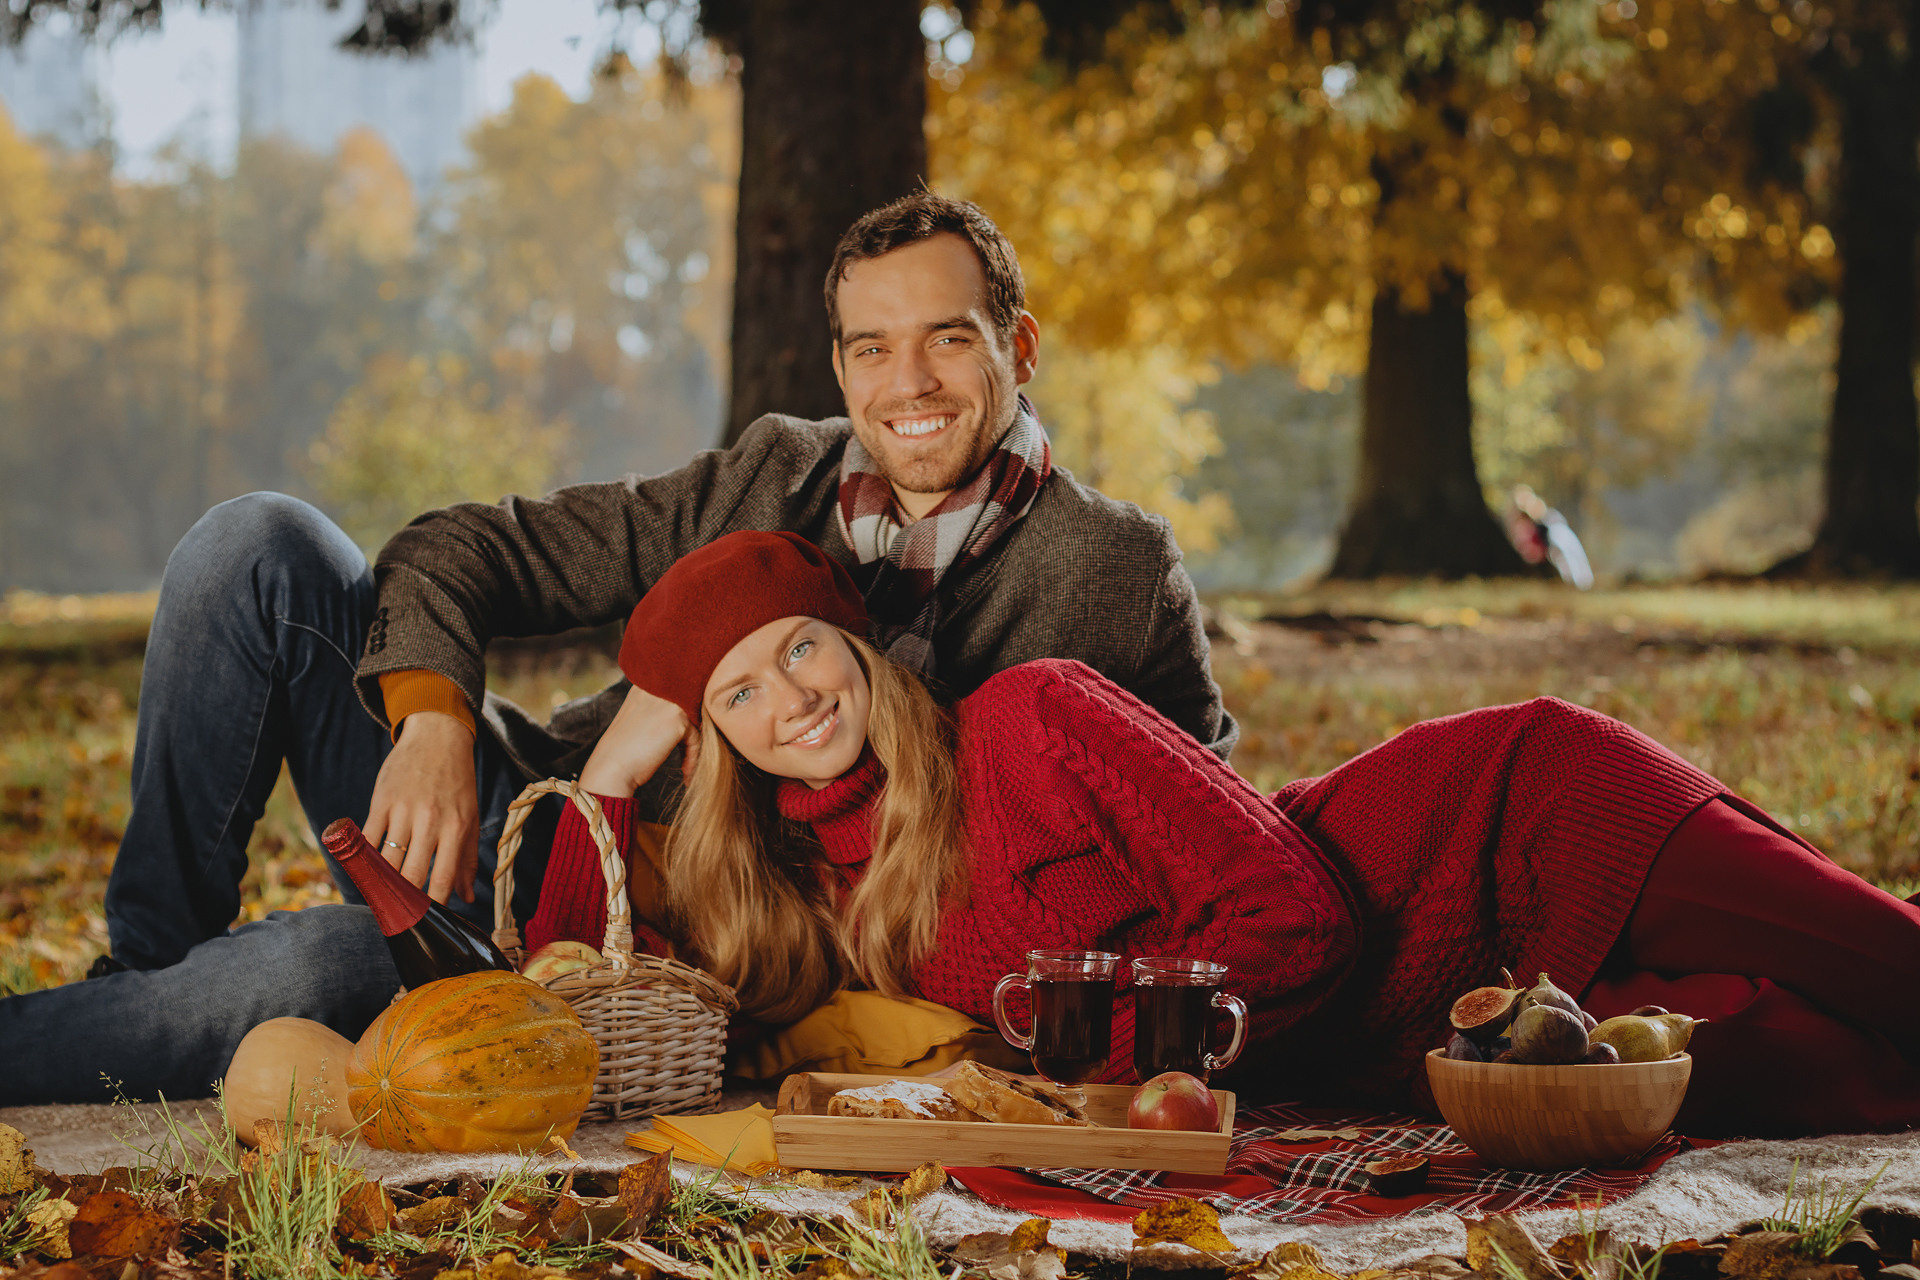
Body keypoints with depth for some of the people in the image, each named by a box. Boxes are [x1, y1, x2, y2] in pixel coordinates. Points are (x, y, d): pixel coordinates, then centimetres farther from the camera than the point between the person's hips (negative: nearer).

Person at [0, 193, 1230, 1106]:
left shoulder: (1112, 572, -6)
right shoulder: (772, 474, 7)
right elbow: (460, 549, 6)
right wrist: (434, 720, -15)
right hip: (517, 825, 5)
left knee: (317, 969, -34)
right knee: (262, 544, -11)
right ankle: (149, 962, 0)